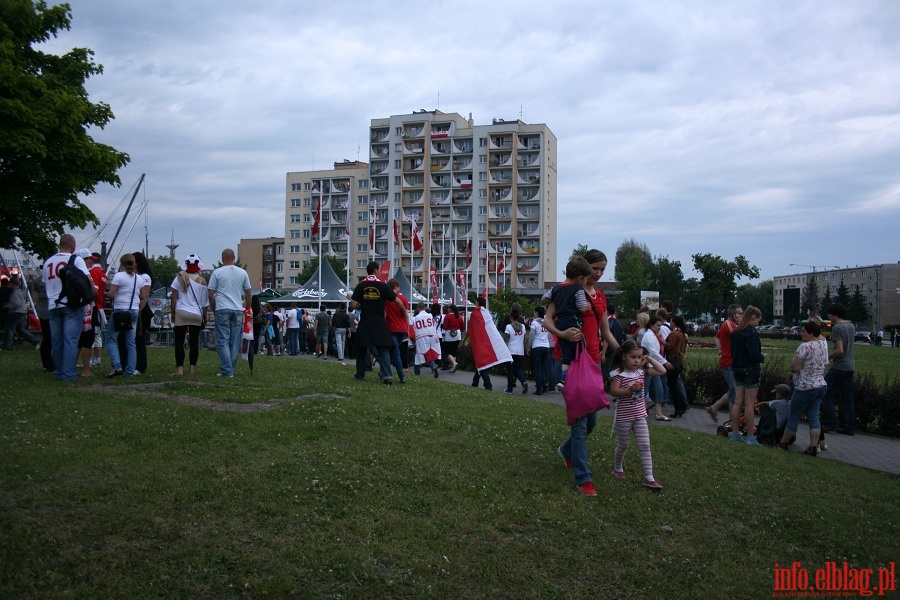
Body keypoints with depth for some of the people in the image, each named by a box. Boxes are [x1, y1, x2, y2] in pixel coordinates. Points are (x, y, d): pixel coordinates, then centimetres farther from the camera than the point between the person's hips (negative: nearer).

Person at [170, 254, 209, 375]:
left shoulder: (179, 278, 2)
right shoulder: (202, 281, 2)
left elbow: (174, 298, 0)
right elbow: (204, 303, 5)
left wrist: (173, 312, 8)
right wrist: (205, 318, 12)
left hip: (181, 312, -1)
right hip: (197, 314, 1)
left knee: (179, 342, 2)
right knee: (194, 342, 7)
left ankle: (179, 368, -4)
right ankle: (192, 368, 7)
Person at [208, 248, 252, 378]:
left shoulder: (217, 273, -1)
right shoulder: (243, 273, 8)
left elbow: (211, 294, 0)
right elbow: (248, 293, 12)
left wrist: (213, 309, 12)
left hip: (222, 310, -3)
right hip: (238, 310, 3)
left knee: (223, 341, -1)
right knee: (235, 342, 7)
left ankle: (226, 370, -6)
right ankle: (230, 369, 10)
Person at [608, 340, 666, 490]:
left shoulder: (642, 370, 2)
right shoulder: (618, 373, -14)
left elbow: (662, 371, 4)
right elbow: (614, 392, -20)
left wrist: (649, 359, -1)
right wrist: (630, 389, -31)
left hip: (639, 415, 5)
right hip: (623, 417, -4)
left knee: (645, 446, 0)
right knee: (623, 445, 12)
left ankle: (649, 477, 1)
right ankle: (618, 467, 38)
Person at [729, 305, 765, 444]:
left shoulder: (735, 332, 9)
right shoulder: (751, 333, -17)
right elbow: (754, 355, -21)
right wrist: (762, 357, -1)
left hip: (737, 369, 8)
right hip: (750, 370, -8)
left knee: (738, 402, 12)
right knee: (750, 404, -3)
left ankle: (735, 433, 17)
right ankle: (750, 437, 2)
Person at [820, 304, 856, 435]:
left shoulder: (837, 328, -15)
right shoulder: (851, 326, 11)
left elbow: (839, 350, -21)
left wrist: (827, 358, -9)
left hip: (839, 367, -8)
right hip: (850, 367, 8)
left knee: (826, 393, 0)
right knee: (847, 397, 10)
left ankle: (831, 423, -2)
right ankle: (849, 427, 11)